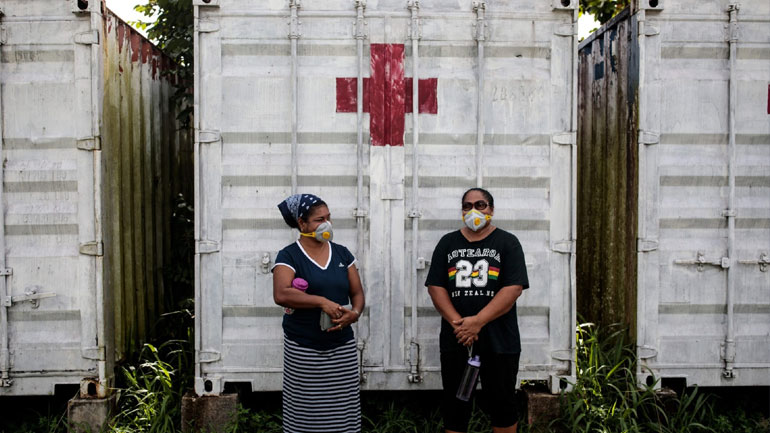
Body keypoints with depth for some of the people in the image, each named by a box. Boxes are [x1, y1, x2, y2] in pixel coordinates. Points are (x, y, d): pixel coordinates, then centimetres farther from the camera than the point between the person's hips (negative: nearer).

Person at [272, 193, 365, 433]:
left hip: (342, 348, 4)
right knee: (305, 413, 1)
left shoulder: (342, 253, 10)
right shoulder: (289, 256, -4)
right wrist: (322, 301, -21)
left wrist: (355, 313, -10)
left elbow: (357, 292, 11)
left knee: (343, 413, 2)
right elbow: (281, 295, -19)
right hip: (303, 350, -3)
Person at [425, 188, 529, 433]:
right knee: (454, 404, 8)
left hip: (498, 340, -2)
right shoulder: (448, 243, 10)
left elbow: (514, 288, -9)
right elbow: (435, 287, 3)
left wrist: (478, 321, -17)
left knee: (502, 403, 5)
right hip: (455, 340, 2)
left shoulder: (507, 243, 2)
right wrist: (458, 323, -12)